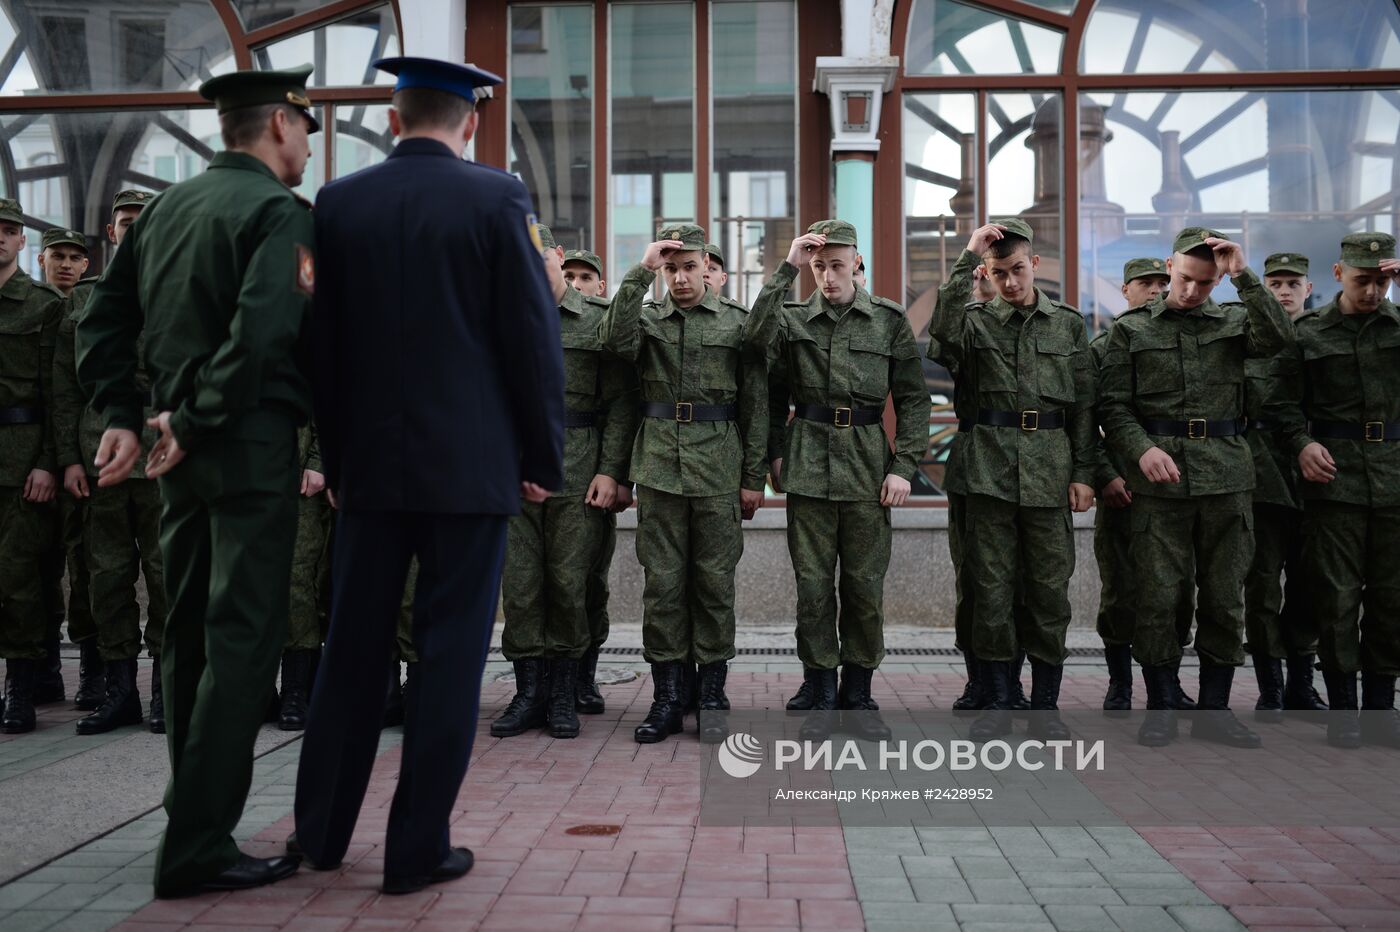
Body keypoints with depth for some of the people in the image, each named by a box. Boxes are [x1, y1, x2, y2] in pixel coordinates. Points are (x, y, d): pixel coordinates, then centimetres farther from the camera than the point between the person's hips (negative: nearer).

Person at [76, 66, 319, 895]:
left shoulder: (165, 208, 13)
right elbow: (262, 333, -23)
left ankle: (196, 818, 28)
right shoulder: (280, 211, -10)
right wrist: (197, 423, -15)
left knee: (190, 632, 15)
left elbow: (103, 320, 12)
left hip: (183, 446, 8)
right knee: (243, 639, -4)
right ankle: (198, 847, -1)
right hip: (252, 445, -8)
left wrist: (121, 415, 8)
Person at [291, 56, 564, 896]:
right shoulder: (497, 198, -6)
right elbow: (534, 338, -8)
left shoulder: (338, 202, 5)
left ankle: (321, 831, 25)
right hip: (471, 463, -4)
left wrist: (336, 455, 16)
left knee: (353, 644, 14)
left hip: (369, 461, 4)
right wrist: (544, 461, 0)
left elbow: (323, 339, 8)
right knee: (450, 651, 4)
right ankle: (419, 848, 11)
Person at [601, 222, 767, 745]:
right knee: (662, 583, 2)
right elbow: (614, 340, -14)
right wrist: (640, 272, -14)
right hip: (659, 466, 1)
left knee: (714, 582, 4)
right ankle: (667, 698, 11)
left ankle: (711, 697, 14)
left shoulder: (737, 323, 7)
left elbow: (756, 405, 5)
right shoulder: (646, 318, 11)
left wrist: (754, 478, 1)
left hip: (719, 469, -1)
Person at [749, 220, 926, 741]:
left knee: (865, 586, 5)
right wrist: (786, 268, -15)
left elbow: (913, 399, 6)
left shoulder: (890, 320, 6)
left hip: (868, 469, 0)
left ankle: (858, 696, 20)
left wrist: (903, 466, -4)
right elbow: (757, 336, -18)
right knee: (813, 585, 3)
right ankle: (819, 697, 16)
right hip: (808, 468, 0)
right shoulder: (793, 319, 6)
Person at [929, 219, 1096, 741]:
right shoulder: (976, 323, 7)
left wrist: (1083, 473, 3)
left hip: (1050, 471, 1)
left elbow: (1084, 405, 10)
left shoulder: (1069, 324, 11)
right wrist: (967, 257, -16)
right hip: (990, 467, -1)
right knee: (991, 588, 3)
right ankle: (996, 704, 14)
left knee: (1049, 589, 4)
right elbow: (943, 328, -18)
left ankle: (1045, 704, 17)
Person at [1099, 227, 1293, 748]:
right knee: (1159, 596, -2)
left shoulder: (1234, 322, 12)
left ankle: (1214, 709, 18)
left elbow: (1279, 338, -9)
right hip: (1160, 478, -2)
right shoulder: (1132, 330, 8)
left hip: (1227, 475, 2)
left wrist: (1244, 276, -12)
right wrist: (1141, 449, -14)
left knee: (1226, 598, 6)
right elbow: (1113, 405, 2)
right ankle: (1160, 708, 12)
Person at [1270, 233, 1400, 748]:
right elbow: (1284, 401, 5)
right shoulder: (1309, 332, 4)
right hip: (1334, 474, -2)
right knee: (1336, 595, 0)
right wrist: (1302, 443, -13)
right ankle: (1343, 710, 11)